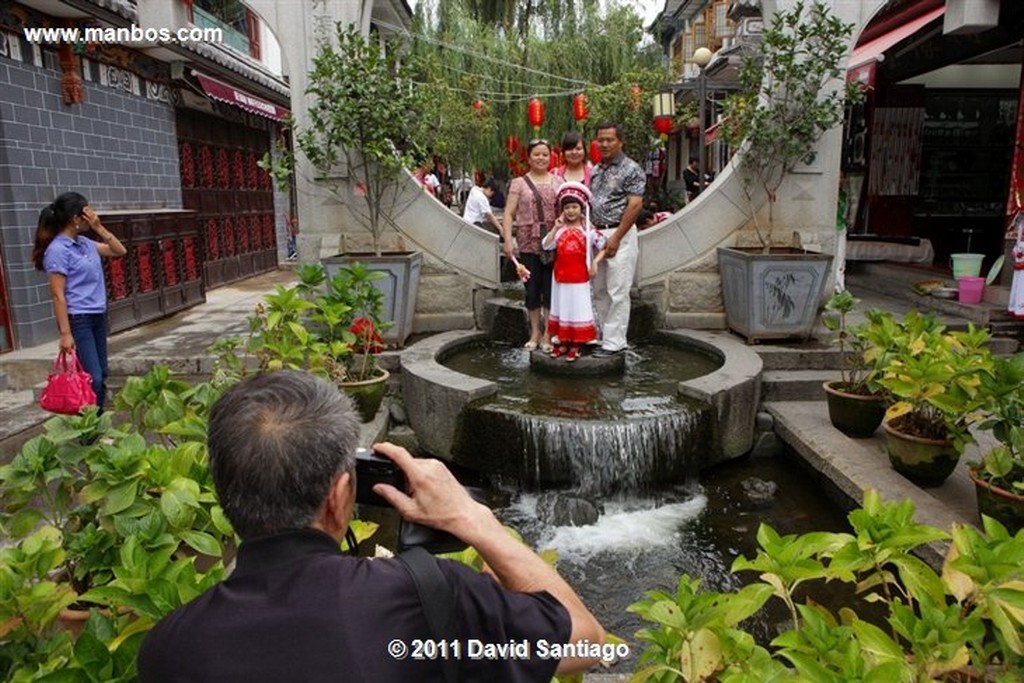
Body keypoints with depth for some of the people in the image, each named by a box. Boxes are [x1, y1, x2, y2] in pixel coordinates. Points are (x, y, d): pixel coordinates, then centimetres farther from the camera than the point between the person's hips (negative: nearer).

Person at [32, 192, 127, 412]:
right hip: (78, 320, -8)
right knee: (92, 378, -10)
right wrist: (65, 333, -18)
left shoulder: (85, 243, 9)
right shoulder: (58, 250, -13)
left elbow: (120, 251, 19)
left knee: (101, 375, 12)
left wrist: (99, 228, 4)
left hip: (98, 316, 9)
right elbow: (57, 295, -15)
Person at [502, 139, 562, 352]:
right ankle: (535, 332, 19)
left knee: (551, 288, 1)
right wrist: (508, 240, -10)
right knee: (532, 289, 6)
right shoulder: (519, 183, 5)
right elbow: (509, 214, 0)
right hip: (529, 244, 0)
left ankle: (548, 334, 11)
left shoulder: (558, 182, 10)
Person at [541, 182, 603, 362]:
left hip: (580, 278, -4)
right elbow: (546, 246, -6)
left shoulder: (588, 229, -4)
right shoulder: (560, 230, 4)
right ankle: (563, 343, 23)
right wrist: (555, 228, -12)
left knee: (578, 310, 2)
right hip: (561, 276, 4)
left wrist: (595, 263, -14)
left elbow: (603, 247, -3)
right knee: (562, 309, 11)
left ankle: (575, 345, 10)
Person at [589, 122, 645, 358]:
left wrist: (616, 238, -17)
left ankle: (614, 342, -1)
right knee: (599, 290, 12)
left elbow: (635, 205, -13)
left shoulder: (631, 169, -5)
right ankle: (605, 333, 23)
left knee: (617, 291, -6)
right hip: (597, 234, 8)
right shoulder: (596, 170, 17)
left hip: (619, 234, -8)